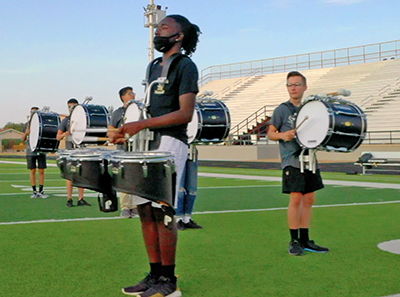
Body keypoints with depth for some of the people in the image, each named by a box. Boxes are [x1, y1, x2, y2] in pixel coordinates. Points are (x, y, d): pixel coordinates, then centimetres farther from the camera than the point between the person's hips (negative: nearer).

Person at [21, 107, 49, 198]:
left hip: (41, 151, -1)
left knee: (41, 171, 0)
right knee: (33, 171, 2)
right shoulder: (27, 124, 8)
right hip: (31, 152, 1)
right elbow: (23, 139, 9)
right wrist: (26, 133, -11)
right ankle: (34, 191, 9)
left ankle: (41, 191, 7)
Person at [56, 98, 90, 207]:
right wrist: (66, 133, -17)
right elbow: (58, 137, 4)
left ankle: (80, 199, 8)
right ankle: (69, 199, 3)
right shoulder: (66, 121, 5)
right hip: (70, 150, -2)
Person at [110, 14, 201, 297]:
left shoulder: (185, 66, -4)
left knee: (162, 211, -9)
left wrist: (142, 124, -18)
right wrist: (128, 132, 11)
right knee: (145, 210, 5)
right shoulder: (154, 66, 21)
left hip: (171, 143, -8)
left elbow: (185, 114, -13)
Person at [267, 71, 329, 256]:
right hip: (292, 160, -6)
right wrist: (282, 135, -20)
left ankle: (305, 240, 17)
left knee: (309, 199, 8)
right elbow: (270, 133, -2)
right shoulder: (282, 110, -2)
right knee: (296, 199, -9)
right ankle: (294, 241, 2)